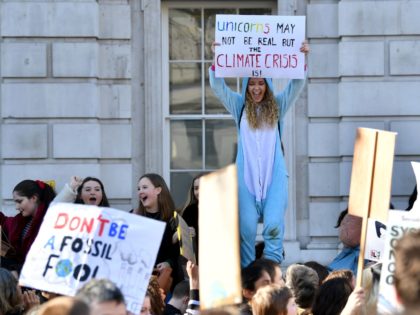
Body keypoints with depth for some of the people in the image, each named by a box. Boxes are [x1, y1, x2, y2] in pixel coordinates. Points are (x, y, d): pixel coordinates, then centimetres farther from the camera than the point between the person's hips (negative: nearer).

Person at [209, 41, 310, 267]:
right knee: (246, 227, -2)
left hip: (274, 176, 0)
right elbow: (218, 87, 3)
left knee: (274, 224, -11)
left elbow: (297, 85, 3)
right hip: (246, 175, 0)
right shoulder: (240, 106, 11)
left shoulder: (278, 106, 11)